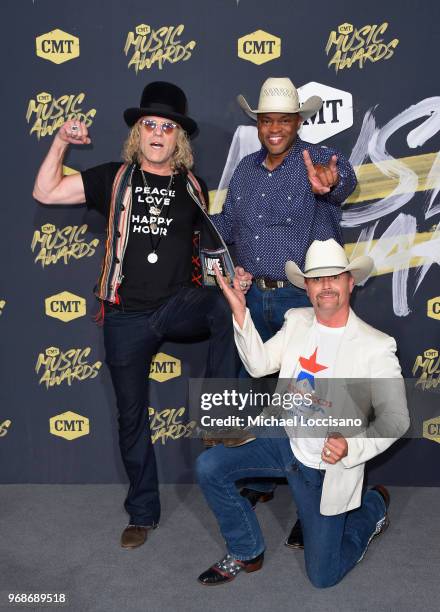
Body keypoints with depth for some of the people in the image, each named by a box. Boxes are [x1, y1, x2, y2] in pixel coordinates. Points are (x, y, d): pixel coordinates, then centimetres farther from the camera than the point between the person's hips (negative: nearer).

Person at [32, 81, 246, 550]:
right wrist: (61, 142, -4)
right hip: (127, 317, 1)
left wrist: (235, 276, -6)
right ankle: (142, 513, 27)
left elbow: (214, 245, 12)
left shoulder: (193, 188, 7)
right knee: (132, 417, 9)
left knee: (226, 308, -35)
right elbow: (45, 193, 3)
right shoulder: (115, 179, 5)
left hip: (179, 305, 0)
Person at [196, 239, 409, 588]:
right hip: (286, 441, 5)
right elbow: (259, 365, -4)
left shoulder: (376, 346, -18)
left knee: (322, 576, 3)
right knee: (209, 467, -8)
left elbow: (396, 418, -15)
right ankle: (246, 553, 14)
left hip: (327, 468, -4)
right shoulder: (297, 321, -2)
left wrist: (352, 447, -32)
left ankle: (373, 508, 32)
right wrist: (240, 311, -16)